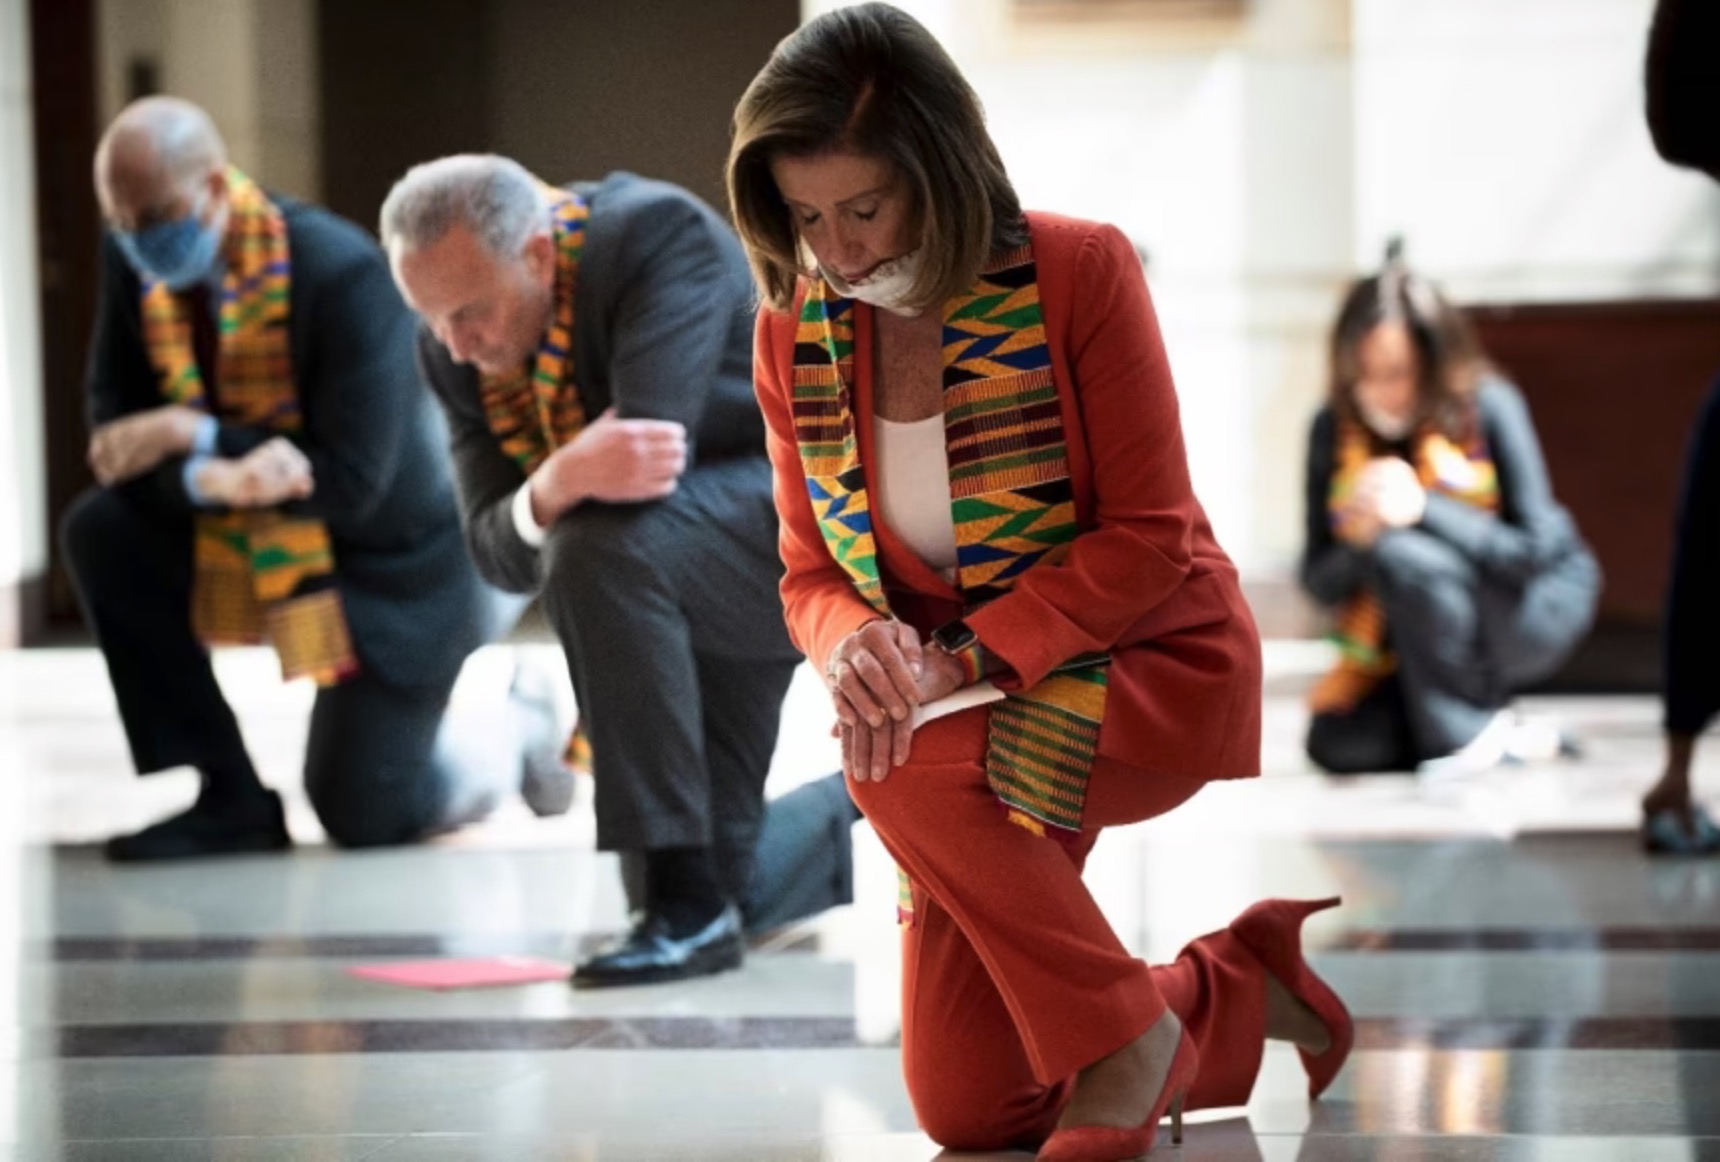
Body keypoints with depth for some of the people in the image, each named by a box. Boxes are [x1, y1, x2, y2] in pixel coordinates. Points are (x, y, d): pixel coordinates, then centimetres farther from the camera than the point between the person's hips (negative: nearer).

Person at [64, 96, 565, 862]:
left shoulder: (341, 274, -30)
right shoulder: (132, 259, -12)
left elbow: (351, 483, -30)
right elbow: (118, 432, -12)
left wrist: (193, 436, -34)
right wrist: (213, 479, -34)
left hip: (388, 559, -6)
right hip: (250, 539, 6)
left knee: (360, 820, -3)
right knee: (99, 532, -20)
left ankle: (507, 741, 29)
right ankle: (224, 804, -8)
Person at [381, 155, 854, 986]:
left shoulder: (660, 234, -26)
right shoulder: (454, 347, -6)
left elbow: (657, 447, -37)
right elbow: (500, 553, -13)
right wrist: (557, 488, -34)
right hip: (672, 587, 8)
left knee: (599, 547, -36)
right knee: (717, 885, 5)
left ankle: (689, 904, -29)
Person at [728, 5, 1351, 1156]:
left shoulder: (1080, 271, -17)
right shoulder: (796, 331, -4)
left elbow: (1149, 539, -18)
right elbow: (811, 574, 2)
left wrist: (966, 658, -28)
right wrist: (854, 638, -23)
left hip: (1157, 668, -5)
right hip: (987, 713, 6)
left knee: (902, 767, -35)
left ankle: (1126, 1037, -14)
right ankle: (1246, 990, 24)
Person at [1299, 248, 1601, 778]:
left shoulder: (1488, 407, -21)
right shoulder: (1334, 429, -11)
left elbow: (1535, 549, -25)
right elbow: (1319, 581, -9)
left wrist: (1424, 509, -38)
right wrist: (1357, 541, -33)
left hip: (1537, 604, -5)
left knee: (1402, 555, -33)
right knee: (1337, 745, -17)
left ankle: (1470, 731, -17)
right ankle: (1509, 735, 0)